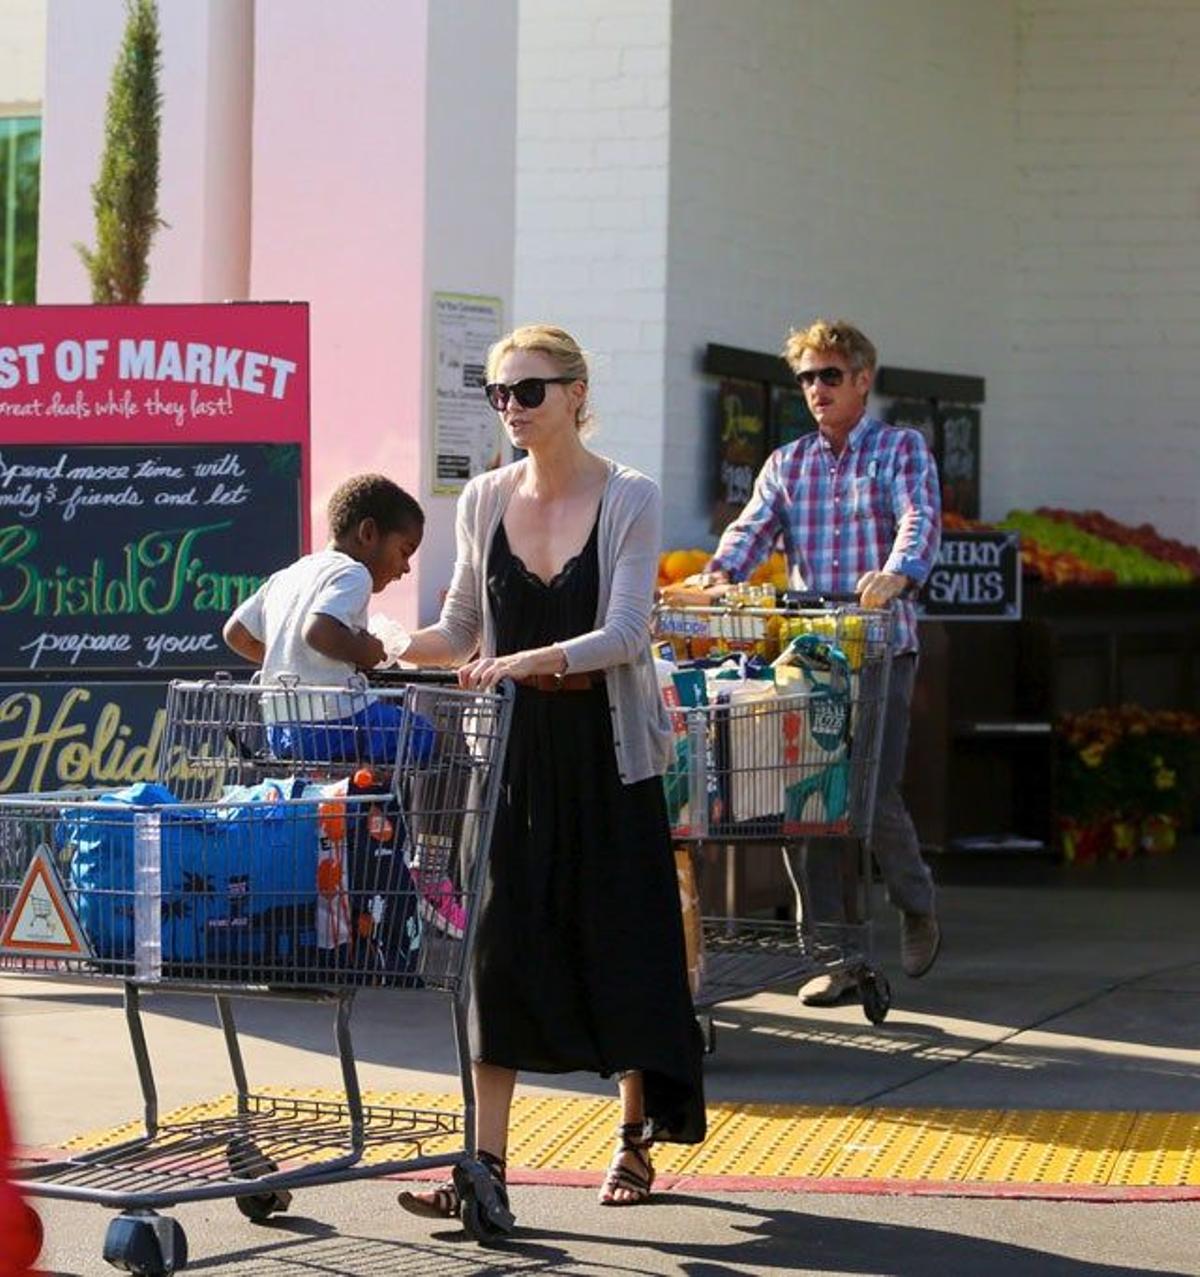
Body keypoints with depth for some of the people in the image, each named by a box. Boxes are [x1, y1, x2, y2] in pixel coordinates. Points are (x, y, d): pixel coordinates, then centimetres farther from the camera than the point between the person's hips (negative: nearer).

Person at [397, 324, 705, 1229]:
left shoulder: (630, 500, -7)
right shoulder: (485, 500, 5)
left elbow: (622, 634, -16)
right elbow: (460, 632, 10)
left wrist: (532, 661, -32)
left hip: (605, 747, -3)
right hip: (514, 748, 3)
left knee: (623, 943, 5)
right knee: (499, 946, -5)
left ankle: (637, 1140, 24)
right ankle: (486, 1165, -7)